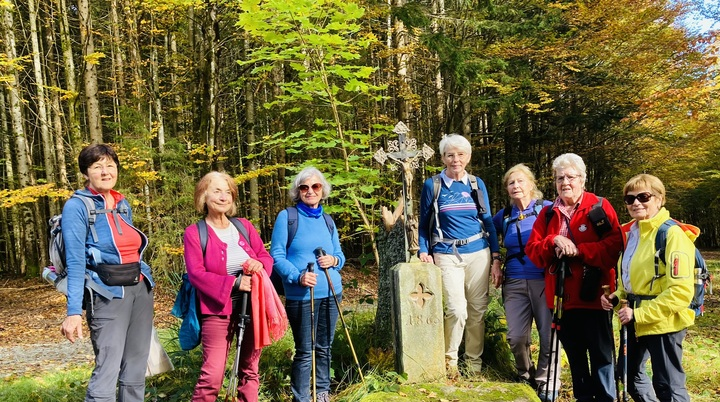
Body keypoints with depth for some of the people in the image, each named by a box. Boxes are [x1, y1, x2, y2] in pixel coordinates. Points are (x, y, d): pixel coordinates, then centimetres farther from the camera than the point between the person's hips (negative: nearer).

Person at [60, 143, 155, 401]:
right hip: (108, 295, -6)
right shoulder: (77, 206, -8)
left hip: (141, 289, 7)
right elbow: (75, 262, -15)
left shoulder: (123, 205, 11)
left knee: (136, 369, 12)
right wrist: (74, 312, -21)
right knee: (107, 371, -8)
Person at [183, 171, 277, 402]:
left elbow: (266, 256, 10)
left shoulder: (244, 226, 9)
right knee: (212, 374, -8)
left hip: (252, 306, 4)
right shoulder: (194, 233, -4)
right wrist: (233, 282, -22)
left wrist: (259, 264, -14)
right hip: (218, 309, -4)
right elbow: (196, 274, -13)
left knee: (250, 369, 13)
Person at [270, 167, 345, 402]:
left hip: (331, 293, 5)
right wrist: (297, 277, -23)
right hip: (300, 296, -5)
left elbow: (340, 255, 16)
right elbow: (277, 256, -8)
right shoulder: (286, 216, -4)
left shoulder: (327, 220, 11)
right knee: (305, 351, 0)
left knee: (324, 347, 15)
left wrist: (334, 260, -8)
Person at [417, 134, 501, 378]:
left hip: (478, 253, 3)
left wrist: (496, 255, 4)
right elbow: (424, 223, 5)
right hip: (447, 255, -3)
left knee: (478, 310, 6)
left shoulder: (477, 184, 8)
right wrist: (424, 252, -6)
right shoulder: (432, 185, 0)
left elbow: (488, 221, 11)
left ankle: (475, 363, 23)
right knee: (457, 310, -13)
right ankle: (450, 360, 10)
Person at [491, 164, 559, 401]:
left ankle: (546, 382, 19)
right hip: (515, 283, 3)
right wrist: (494, 266, 16)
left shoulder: (547, 209, -1)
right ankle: (525, 376, 25)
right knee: (516, 337, 0)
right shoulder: (504, 216, 11)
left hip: (545, 280, -3)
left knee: (549, 335, -1)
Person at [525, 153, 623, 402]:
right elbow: (532, 250, 4)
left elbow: (613, 246, -12)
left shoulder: (600, 207, -1)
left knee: (600, 353, 1)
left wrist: (579, 250, -20)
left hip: (593, 295, -4)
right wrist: (553, 241, -13)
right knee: (574, 354, 15)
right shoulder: (548, 213, 11)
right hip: (562, 297, 5)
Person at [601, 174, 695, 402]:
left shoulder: (673, 234, -17)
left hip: (663, 323, -8)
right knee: (630, 375, 20)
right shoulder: (630, 233, 9)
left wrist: (639, 313, -22)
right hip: (637, 321, 9)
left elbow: (681, 291, -23)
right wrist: (617, 297, 1)